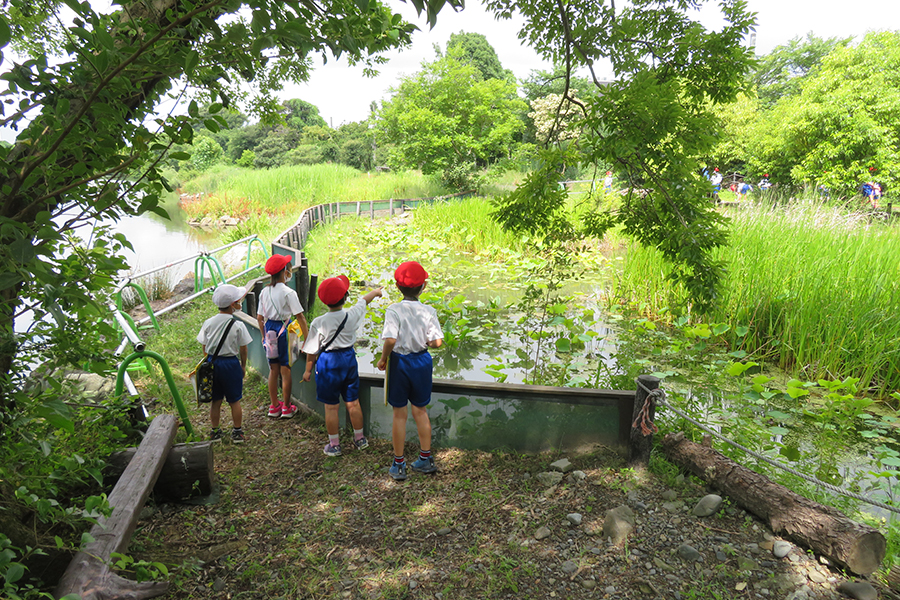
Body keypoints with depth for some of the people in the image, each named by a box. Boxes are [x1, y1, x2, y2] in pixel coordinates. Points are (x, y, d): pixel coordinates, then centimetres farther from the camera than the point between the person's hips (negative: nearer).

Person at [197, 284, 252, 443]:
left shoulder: (208, 323, -2)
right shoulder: (238, 325, -12)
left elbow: (204, 347, 5)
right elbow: (243, 349, -5)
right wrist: (243, 366, 9)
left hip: (212, 363, 3)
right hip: (231, 363, -3)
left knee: (215, 400, 14)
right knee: (234, 401, 9)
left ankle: (215, 431, 24)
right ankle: (237, 432, 17)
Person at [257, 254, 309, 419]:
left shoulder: (264, 291, 3)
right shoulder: (288, 293, -14)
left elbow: (260, 318, 8)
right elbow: (300, 317, -15)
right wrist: (307, 339, -9)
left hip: (269, 330, 6)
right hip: (284, 330, -6)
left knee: (273, 370, 15)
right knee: (286, 371, 5)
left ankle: (274, 407, 25)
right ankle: (287, 408, 15)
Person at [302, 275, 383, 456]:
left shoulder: (318, 323, -16)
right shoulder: (352, 315, -10)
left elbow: (312, 351, -7)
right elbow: (363, 301, 12)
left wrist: (308, 370, 9)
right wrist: (376, 292, 33)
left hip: (328, 362, -3)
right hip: (349, 358, 3)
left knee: (331, 406, 7)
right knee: (353, 402, 15)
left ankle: (334, 445, 18)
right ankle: (360, 439, 29)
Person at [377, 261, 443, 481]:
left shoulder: (394, 310, -15)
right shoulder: (429, 311, -6)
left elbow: (390, 340, -25)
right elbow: (438, 341, -10)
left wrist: (383, 359, -8)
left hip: (399, 362, -2)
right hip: (422, 360, 3)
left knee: (399, 414, 9)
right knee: (421, 411, 17)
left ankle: (398, 464, 18)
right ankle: (426, 459, 27)